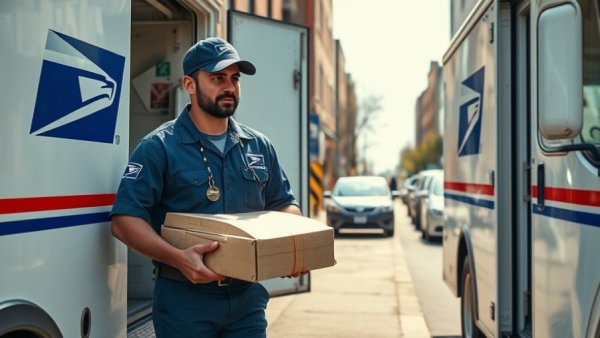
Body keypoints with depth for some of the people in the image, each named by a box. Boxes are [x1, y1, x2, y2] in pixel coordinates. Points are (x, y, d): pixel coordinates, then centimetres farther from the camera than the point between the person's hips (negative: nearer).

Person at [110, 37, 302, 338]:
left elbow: (284, 204, 18)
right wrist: (178, 257, -27)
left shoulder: (259, 146, 10)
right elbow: (125, 219, -13)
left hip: (247, 296, 5)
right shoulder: (159, 147, -6)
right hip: (185, 299, -4)